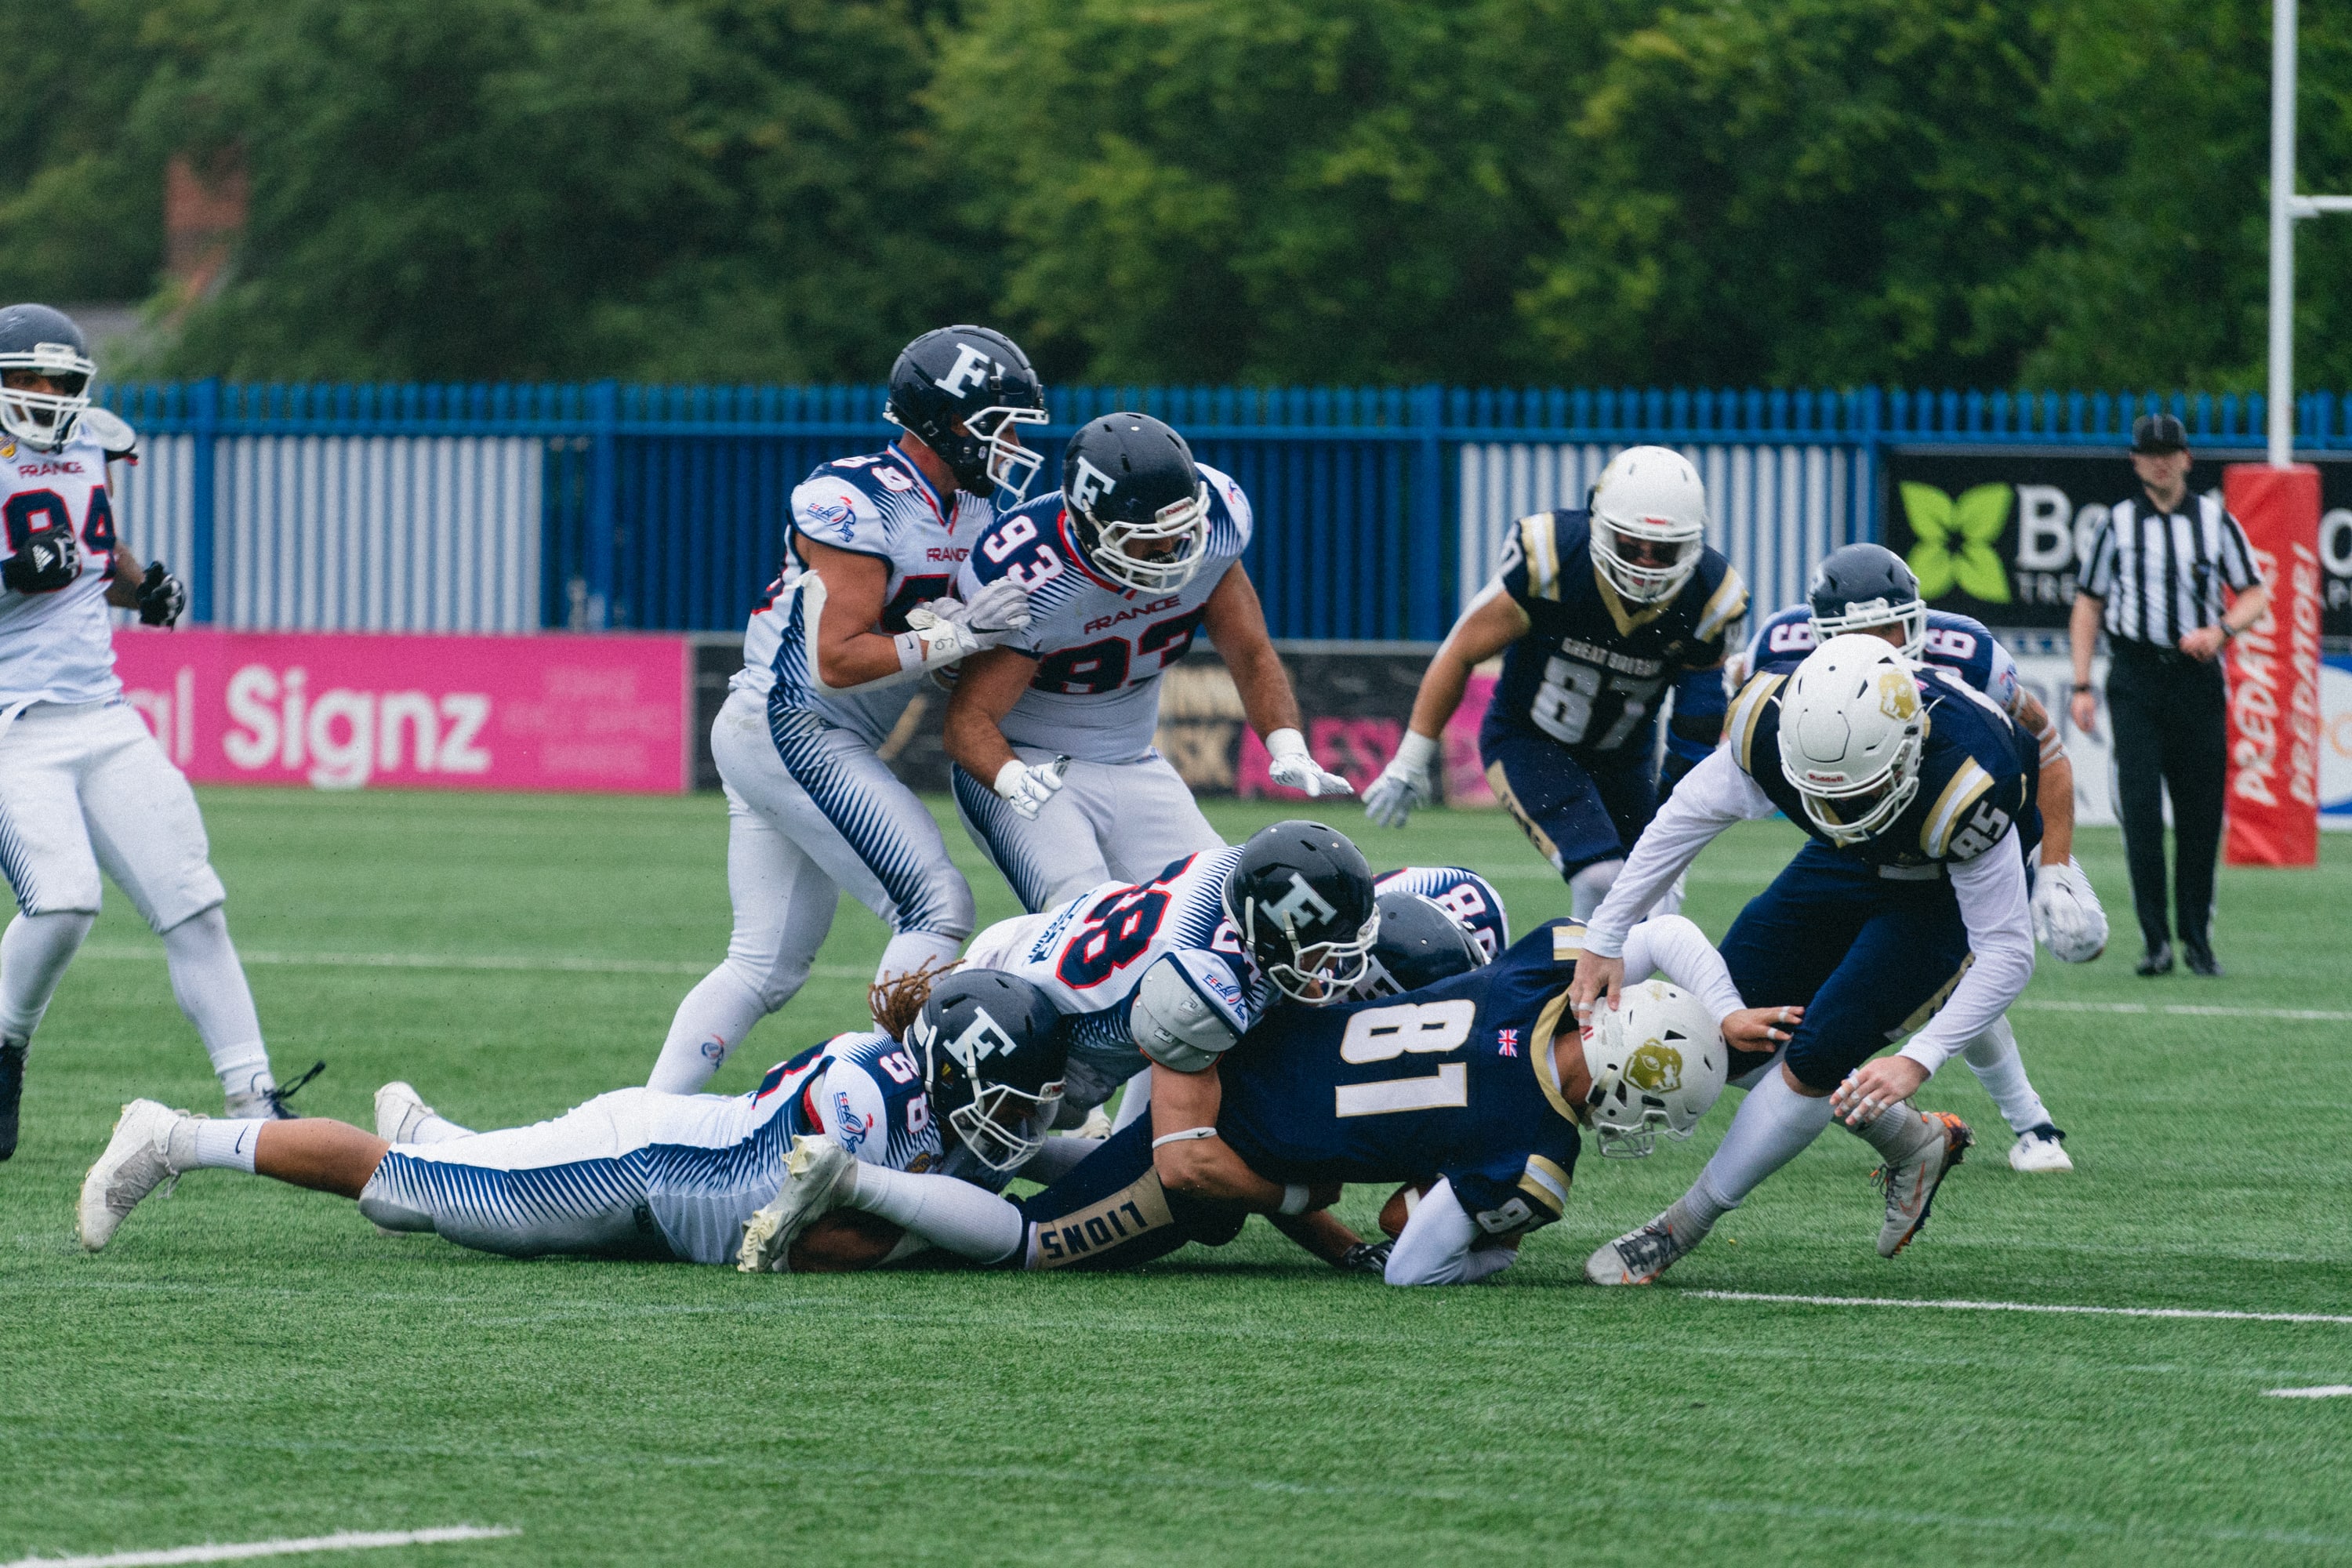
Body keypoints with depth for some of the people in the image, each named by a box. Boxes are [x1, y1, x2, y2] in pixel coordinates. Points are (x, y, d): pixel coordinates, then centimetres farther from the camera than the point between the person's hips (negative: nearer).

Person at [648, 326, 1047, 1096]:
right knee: (936, 904, -15)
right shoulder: (859, 504, -20)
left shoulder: (971, 508, 8)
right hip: (791, 728, -10)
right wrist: (952, 637, -26)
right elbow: (837, 663, -23)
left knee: (767, 966, 11)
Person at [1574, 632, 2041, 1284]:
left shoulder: (1964, 790, -43)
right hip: (1853, 862, 5)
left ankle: (1681, 1228, 1)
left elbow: (2007, 954, -32)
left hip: (1949, 890, -5)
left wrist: (1917, 1060, -39)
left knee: (1815, 1060, -17)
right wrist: (1605, 941, -10)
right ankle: (1912, 1144, 17)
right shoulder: (1773, 723, -31)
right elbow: (1688, 816, -12)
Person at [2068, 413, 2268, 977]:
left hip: (2198, 677, 1)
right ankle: (2155, 941, -9)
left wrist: (2220, 630, -11)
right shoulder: (2118, 523, 7)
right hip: (2135, 678, -1)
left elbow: (2256, 595, 10)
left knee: (2201, 813, 2)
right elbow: (2088, 606, 10)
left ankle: (2197, 938, 15)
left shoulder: (2215, 520, 8)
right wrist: (2081, 687, 2)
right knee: (2141, 809, -11)